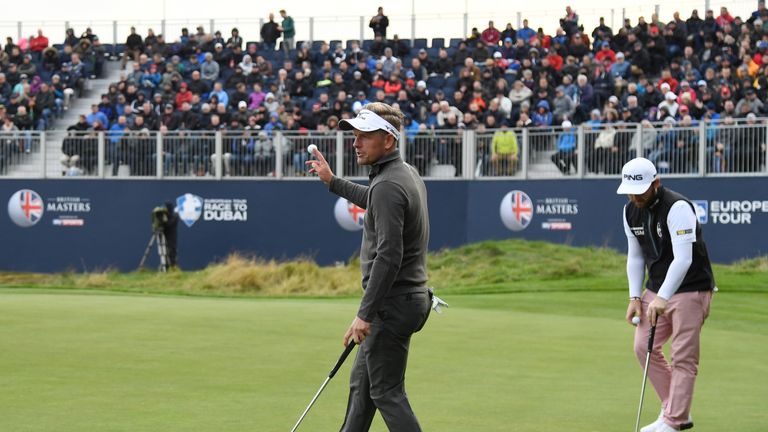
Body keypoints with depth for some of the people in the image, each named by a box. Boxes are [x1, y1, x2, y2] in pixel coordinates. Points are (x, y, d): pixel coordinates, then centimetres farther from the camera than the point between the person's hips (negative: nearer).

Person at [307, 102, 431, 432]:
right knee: (361, 383, 18)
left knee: (386, 392, -6)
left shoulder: (388, 185, -21)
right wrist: (333, 182, 41)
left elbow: (388, 255, -27)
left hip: (392, 303, -10)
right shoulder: (407, 173, 11)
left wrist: (365, 313, -26)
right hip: (412, 296, 10)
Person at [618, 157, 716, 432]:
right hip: (657, 289, 8)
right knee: (643, 346, 5)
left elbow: (683, 259, -30)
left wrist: (662, 298, -37)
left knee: (683, 357, -8)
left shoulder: (678, 208, -24)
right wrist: (635, 297, 1)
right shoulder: (631, 211, 1)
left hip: (690, 288, -8)